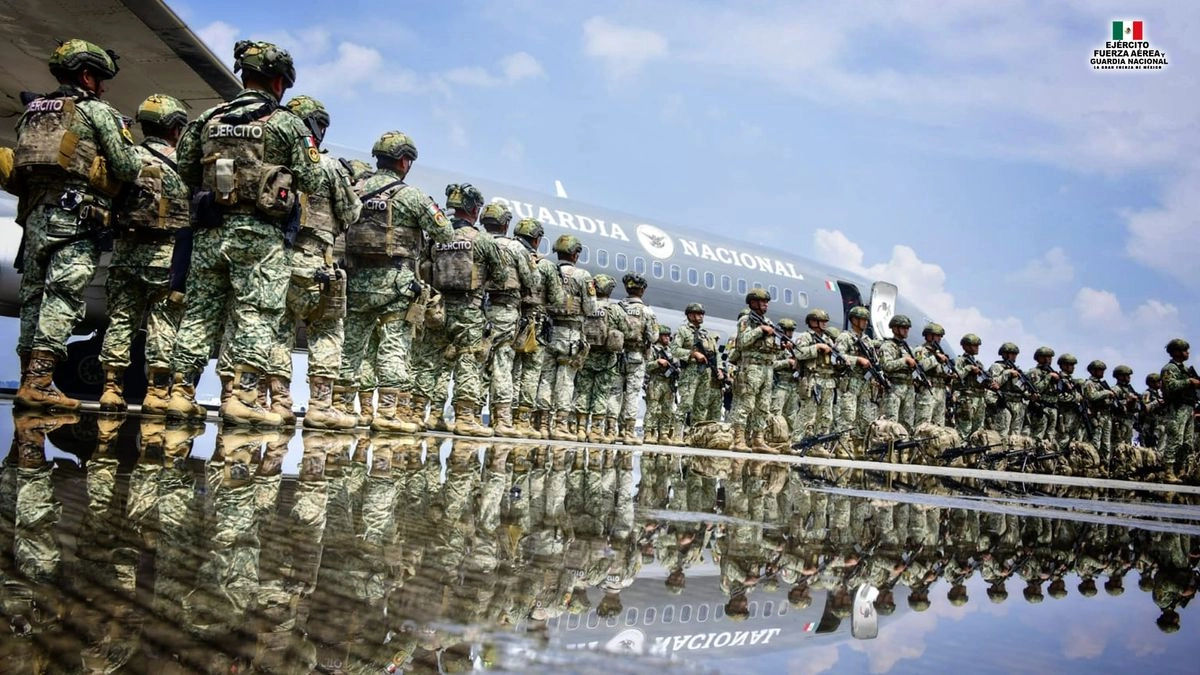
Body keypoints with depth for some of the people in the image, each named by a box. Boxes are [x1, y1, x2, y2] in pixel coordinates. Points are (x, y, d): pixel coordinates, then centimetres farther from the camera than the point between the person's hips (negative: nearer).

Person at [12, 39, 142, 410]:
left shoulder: (32, 111, 22)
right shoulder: (97, 111, 3)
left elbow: (16, 172, 16)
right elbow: (128, 168, -4)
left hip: (33, 212, 7)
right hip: (75, 213, -7)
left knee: (34, 295, 10)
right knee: (63, 296, -11)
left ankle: (29, 379, 12)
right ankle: (39, 382, -18)